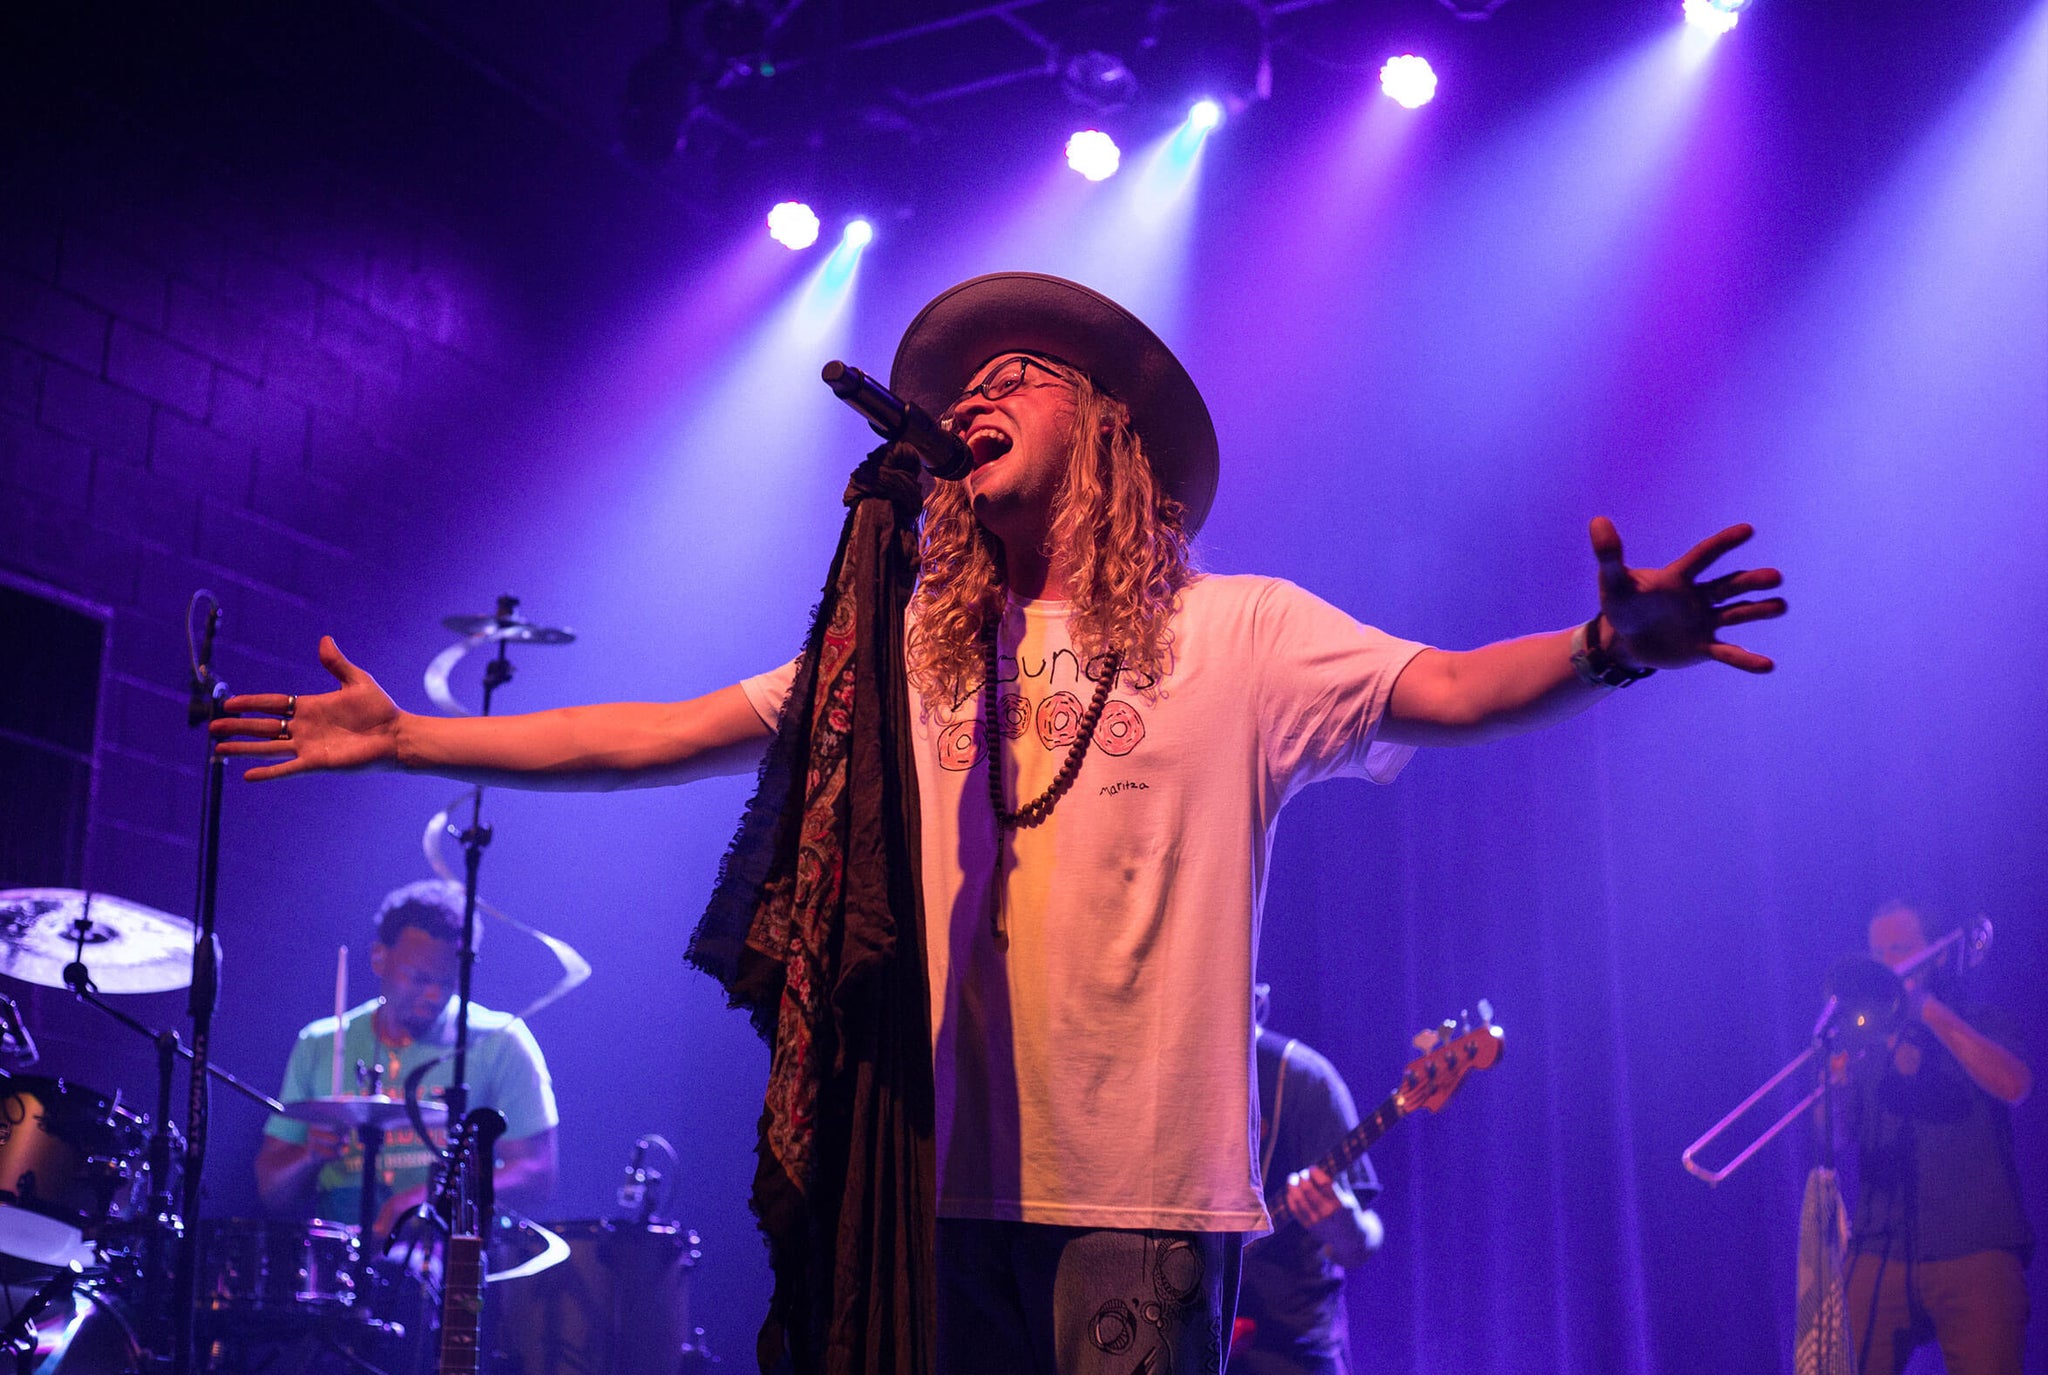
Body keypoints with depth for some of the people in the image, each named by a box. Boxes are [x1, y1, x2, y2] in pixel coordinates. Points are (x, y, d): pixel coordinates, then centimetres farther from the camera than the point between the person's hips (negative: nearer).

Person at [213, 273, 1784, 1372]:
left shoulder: (1237, 633, 2)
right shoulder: (909, 653, 13)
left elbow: (1442, 691, -12)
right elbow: (657, 736, 13)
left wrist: (1611, 646, -33)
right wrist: (403, 739, 10)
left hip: (1142, 1184, -4)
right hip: (944, 1176, 4)